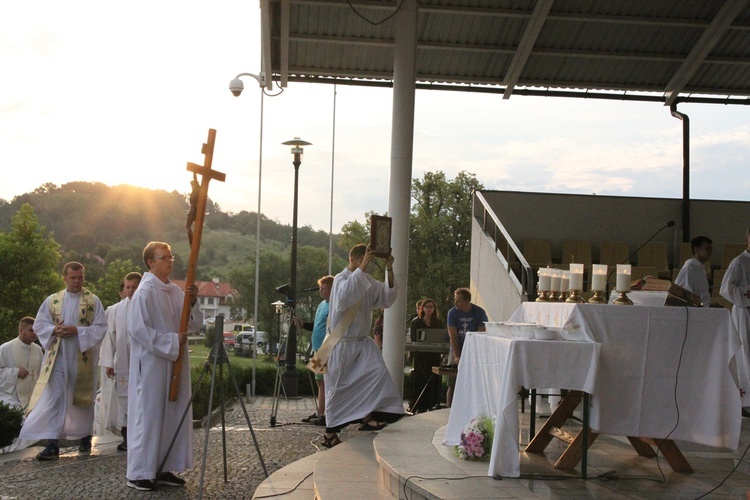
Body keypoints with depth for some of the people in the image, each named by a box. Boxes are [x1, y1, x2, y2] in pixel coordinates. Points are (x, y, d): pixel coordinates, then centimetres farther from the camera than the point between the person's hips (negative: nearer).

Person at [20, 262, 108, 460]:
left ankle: (85, 437, 28)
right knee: (53, 398, -6)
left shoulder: (93, 301, -1)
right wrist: (54, 330, -14)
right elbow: (39, 324, 6)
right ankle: (52, 444, -5)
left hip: (82, 358, -1)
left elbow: (101, 327, -6)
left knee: (82, 399, 10)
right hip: (57, 357, 1)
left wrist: (77, 331, -18)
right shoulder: (52, 300, 6)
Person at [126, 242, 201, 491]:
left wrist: (193, 301, -8)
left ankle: (164, 468, 19)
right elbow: (137, 329, -17)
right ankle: (138, 473, 9)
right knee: (149, 414, -1)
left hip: (175, 363, 7)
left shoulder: (176, 291, 9)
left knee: (173, 414, 10)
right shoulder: (144, 292, -11)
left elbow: (194, 325, 9)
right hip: (151, 364, -7)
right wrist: (171, 341, -17)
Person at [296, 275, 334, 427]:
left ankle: (324, 415, -4)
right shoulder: (321, 305, 17)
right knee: (320, 383, 14)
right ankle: (319, 414, 21)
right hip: (317, 350, 9)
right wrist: (303, 324, 9)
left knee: (324, 383, -8)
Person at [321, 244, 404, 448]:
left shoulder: (368, 280, 8)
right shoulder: (341, 279, -13)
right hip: (341, 344, -6)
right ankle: (330, 432, 14)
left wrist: (389, 271, -9)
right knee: (338, 387, 1)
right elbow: (345, 295, -35)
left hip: (362, 341, 6)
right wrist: (361, 269, -35)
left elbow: (387, 297, 1)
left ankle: (368, 417, -11)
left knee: (378, 371, -17)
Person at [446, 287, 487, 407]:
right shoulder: (452, 313, -8)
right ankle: (449, 409, 2)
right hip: (457, 349, 1)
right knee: (452, 382, -4)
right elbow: (453, 336, -11)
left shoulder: (479, 312, -10)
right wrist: (457, 356, -21)